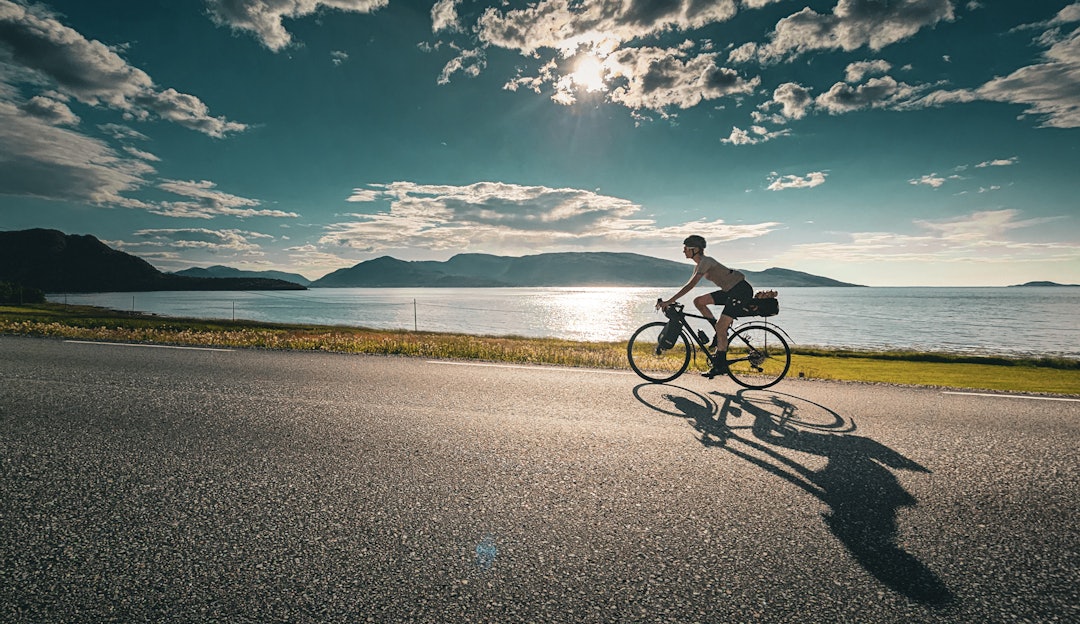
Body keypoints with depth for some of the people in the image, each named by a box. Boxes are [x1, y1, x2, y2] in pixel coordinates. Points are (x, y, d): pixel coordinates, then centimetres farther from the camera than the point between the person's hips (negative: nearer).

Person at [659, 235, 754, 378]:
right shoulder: (699, 264, 10)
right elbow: (690, 285, 14)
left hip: (741, 290, -9)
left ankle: (721, 365, -3)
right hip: (730, 291, 9)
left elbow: (691, 285, -28)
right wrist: (671, 301, 8)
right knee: (698, 301, 0)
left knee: (720, 327, -13)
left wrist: (669, 301, -30)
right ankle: (721, 333, 7)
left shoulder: (705, 261, -19)